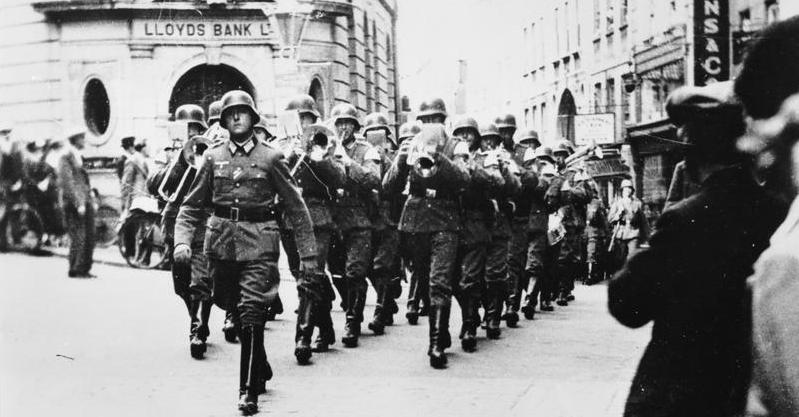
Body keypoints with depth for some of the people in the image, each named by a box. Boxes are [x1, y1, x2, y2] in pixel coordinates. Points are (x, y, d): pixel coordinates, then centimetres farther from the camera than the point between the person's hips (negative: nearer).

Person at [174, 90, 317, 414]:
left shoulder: (270, 157, 1)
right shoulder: (213, 157, 8)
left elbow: (295, 207, 4)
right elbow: (192, 206, 10)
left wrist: (308, 253, 2)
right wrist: (182, 240, -7)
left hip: (259, 241, -4)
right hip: (222, 241, 4)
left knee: (251, 313, -14)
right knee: (235, 310, 13)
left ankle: (249, 390, -6)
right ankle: (262, 370, 37)